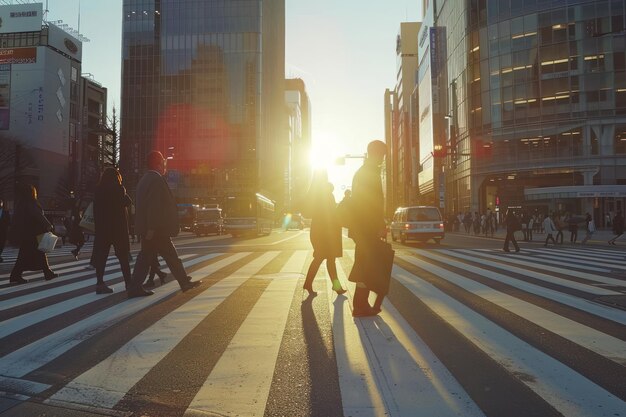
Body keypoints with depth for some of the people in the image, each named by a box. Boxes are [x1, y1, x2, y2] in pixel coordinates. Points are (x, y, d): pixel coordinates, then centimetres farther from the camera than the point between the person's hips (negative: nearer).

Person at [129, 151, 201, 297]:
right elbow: (154, 205, -23)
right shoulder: (157, 180, -16)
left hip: (148, 229, 9)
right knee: (171, 256, 3)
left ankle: (135, 288, 9)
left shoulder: (145, 179, 15)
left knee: (146, 256, 10)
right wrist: (152, 228, -24)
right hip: (157, 230, -9)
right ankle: (184, 282, 15)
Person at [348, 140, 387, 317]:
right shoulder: (371, 172, -11)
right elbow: (376, 201, -18)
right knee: (367, 265, -6)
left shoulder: (361, 171, 19)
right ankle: (361, 305, -2)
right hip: (369, 227, -10)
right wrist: (382, 225, -17)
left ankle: (360, 303, 19)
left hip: (361, 226, 10)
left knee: (363, 264, 13)